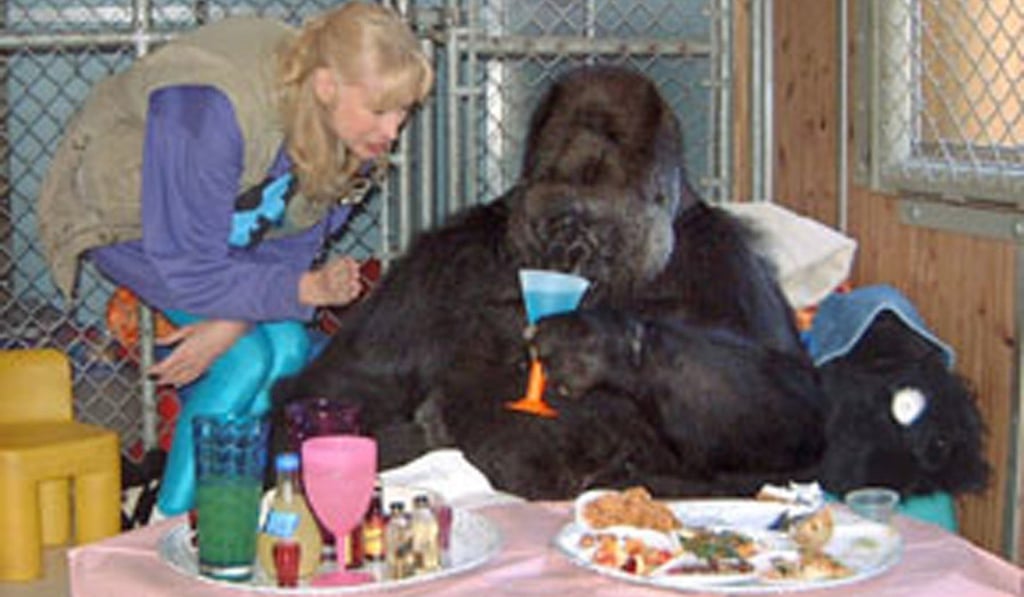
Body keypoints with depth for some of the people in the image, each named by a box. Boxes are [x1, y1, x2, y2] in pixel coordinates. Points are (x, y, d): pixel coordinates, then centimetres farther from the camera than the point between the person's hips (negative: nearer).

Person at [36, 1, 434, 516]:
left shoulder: (353, 135, -20)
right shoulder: (216, 113, -42)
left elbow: (293, 245, -12)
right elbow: (185, 268, -35)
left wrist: (235, 320, -28)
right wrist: (307, 288, -33)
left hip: (221, 228, 7)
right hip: (119, 216, -7)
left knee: (291, 349, -10)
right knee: (248, 357, -22)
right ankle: (168, 521, -7)